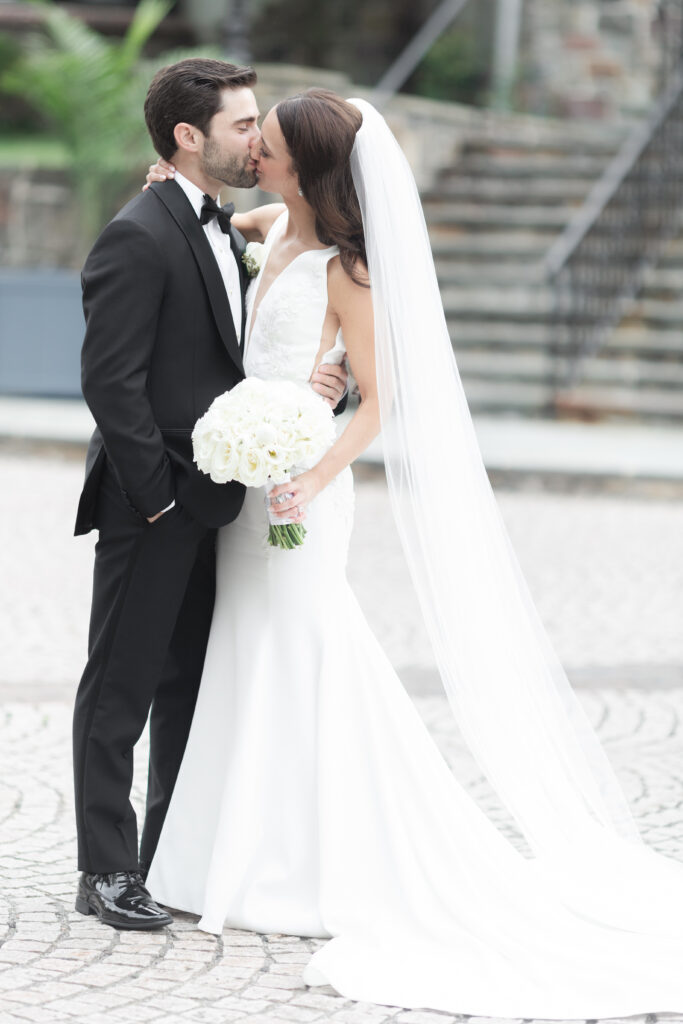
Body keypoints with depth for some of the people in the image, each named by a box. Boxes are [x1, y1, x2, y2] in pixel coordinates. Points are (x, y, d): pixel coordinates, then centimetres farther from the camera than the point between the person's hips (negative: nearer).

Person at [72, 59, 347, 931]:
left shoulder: (223, 234, 14)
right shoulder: (137, 238, -15)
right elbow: (111, 381, -19)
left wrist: (305, 389, -4)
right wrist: (156, 494, -18)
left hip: (210, 505, 9)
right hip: (151, 507, -9)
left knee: (191, 686, 15)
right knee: (121, 688, 0)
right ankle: (106, 871, 7)